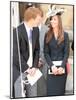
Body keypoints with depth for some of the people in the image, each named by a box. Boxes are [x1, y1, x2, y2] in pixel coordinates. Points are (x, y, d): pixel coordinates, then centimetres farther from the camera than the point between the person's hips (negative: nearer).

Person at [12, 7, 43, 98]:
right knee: (19, 96, 1)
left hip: (31, 69, 7)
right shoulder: (17, 31, -18)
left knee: (33, 95, 14)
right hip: (19, 70, -6)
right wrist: (26, 68, -14)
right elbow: (15, 54, -19)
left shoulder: (36, 30, 4)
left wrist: (34, 66, 0)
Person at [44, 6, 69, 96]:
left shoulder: (65, 35, 3)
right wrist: (52, 66, -14)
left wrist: (62, 66, -13)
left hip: (62, 66, 0)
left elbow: (66, 52, -2)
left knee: (60, 90, 7)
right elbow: (46, 52, -1)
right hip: (51, 66, 0)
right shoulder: (47, 35, 4)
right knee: (50, 91, -1)